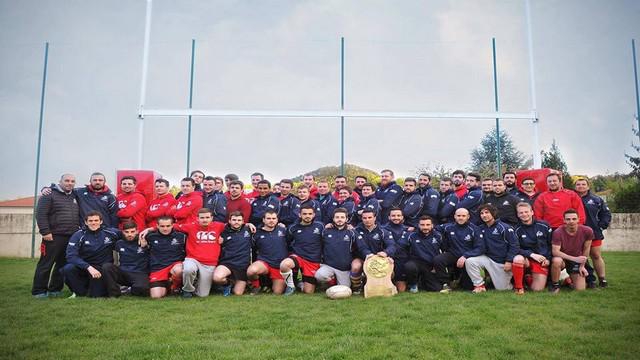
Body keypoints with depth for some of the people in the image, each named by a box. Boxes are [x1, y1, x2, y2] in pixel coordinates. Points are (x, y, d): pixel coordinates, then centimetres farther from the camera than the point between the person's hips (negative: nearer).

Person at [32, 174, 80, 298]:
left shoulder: (75, 196, 18)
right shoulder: (50, 195, -2)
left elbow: (79, 215, 23)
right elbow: (41, 214, -9)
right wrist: (45, 232, -15)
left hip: (72, 237, 6)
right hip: (54, 236, -6)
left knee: (63, 264, 9)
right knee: (46, 264, -1)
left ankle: (54, 289, 18)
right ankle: (39, 291, 7)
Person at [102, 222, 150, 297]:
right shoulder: (119, 243, 11)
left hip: (139, 274, -3)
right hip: (122, 273, 3)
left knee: (142, 288, -36)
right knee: (106, 266, -24)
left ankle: (131, 290, 3)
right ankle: (114, 293, -11)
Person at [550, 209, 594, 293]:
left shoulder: (587, 231, -14)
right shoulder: (558, 232, -24)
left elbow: (586, 249, -1)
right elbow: (555, 251, -27)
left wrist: (582, 266, 2)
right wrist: (574, 259, -32)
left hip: (577, 260, 3)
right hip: (562, 258, -3)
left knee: (580, 289, -8)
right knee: (557, 260, -40)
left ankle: (570, 279, 28)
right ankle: (555, 285, -14)